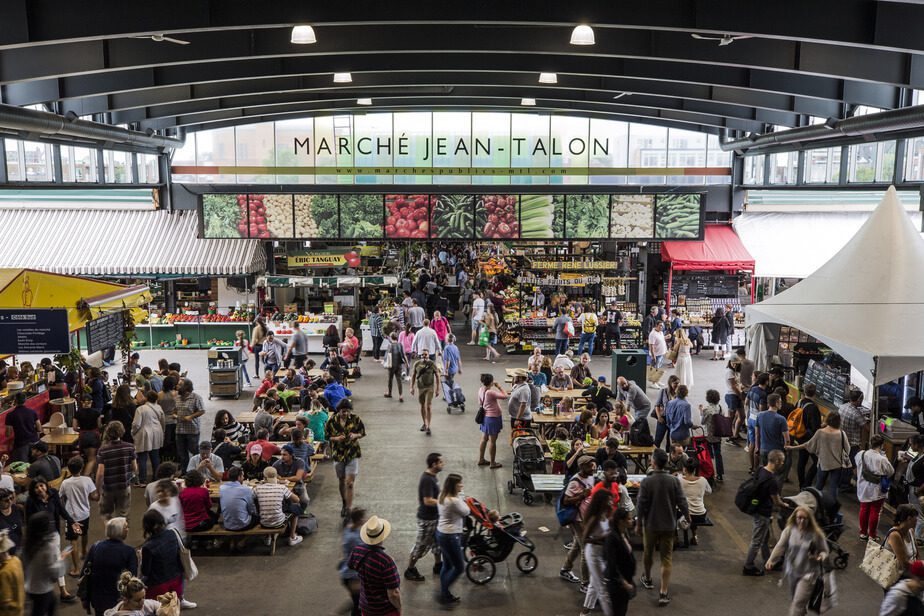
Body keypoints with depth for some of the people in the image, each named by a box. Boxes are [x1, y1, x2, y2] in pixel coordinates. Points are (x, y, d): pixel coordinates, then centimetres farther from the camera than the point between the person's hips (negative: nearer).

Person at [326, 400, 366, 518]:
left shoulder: (355, 419, -8)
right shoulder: (332, 421, -8)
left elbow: (362, 432, 3)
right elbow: (326, 436, 0)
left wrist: (356, 435, -18)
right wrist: (336, 438, -19)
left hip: (353, 454, -2)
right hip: (338, 454, 2)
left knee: (349, 483, -9)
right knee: (342, 482, 15)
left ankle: (348, 508, -4)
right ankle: (344, 504, 37)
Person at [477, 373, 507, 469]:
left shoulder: (481, 390, -1)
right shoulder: (490, 392, -27)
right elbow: (505, 396, -24)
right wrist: (499, 386, -14)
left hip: (485, 417, 9)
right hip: (493, 418, -8)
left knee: (484, 439, 18)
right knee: (492, 441, 3)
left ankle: (481, 459, 29)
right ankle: (493, 463, 13)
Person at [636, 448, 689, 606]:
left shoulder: (646, 481, -15)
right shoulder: (674, 480, -11)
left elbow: (641, 505, -12)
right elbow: (682, 502, -9)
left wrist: (638, 524, 1)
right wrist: (687, 517, 10)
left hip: (651, 524, -1)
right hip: (669, 525, 1)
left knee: (648, 553, 22)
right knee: (666, 558, 5)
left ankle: (648, 579, 44)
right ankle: (664, 593, -1)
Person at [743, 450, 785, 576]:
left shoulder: (760, 470, -4)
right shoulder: (772, 481, -31)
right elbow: (776, 502, -20)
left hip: (757, 508, 9)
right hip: (763, 513, -9)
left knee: (765, 537, 25)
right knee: (757, 541, 6)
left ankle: (768, 561, 42)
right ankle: (748, 567, 18)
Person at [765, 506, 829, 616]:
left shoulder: (816, 534, -13)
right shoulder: (789, 530, -8)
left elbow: (824, 551, -2)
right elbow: (780, 546, -13)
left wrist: (821, 556, -26)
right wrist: (771, 560, -27)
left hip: (808, 573, -4)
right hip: (792, 571, 4)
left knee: (798, 603, -10)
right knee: (795, 599, 25)